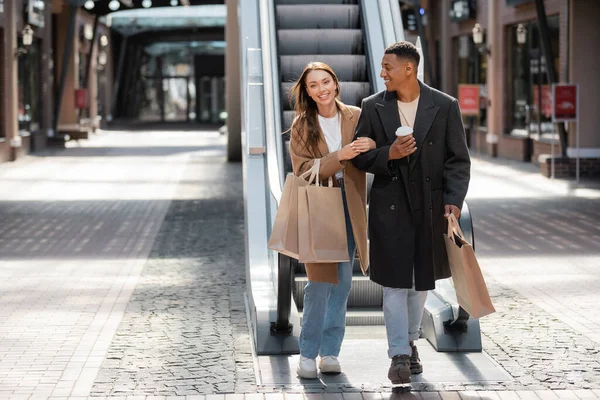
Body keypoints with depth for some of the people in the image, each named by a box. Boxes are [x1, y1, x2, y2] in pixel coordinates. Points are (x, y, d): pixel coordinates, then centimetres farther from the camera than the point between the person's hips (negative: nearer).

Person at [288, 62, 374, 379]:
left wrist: (373, 145, -23)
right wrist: (339, 157, -22)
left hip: (348, 206, 2)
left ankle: (330, 352, 14)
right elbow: (303, 169, -8)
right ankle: (308, 354, 3)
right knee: (320, 282, -7)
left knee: (342, 281, 6)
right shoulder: (301, 125, -2)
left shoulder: (355, 117, 2)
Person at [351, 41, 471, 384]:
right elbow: (360, 157, 4)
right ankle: (399, 355, 0)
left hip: (430, 207, 1)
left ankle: (410, 342, 32)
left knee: (422, 281, 14)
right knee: (396, 282, -4)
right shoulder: (373, 107, 1)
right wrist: (388, 154, -16)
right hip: (390, 207, -1)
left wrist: (454, 200, -12)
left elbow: (458, 159, -1)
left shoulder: (445, 107, -2)